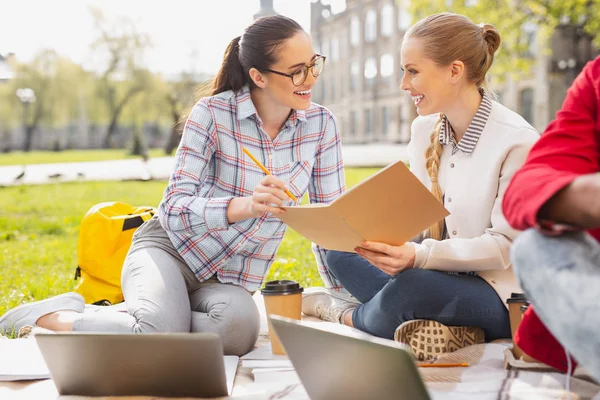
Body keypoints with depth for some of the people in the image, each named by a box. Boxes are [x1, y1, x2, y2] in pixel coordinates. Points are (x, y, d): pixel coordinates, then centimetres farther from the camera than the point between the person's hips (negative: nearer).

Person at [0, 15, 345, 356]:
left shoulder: (321, 124, -4)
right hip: (170, 250, -3)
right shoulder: (213, 113, -15)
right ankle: (47, 314, -7)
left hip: (231, 280, 3)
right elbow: (174, 209, -20)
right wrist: (243, 206, -39)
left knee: (238, 330, -34)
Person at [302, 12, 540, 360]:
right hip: (443, 273, 7)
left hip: (500, 292, -7)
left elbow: (504, 245, -19)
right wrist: (378, 235, -16)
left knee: (406, 289, -33)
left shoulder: (517, 142, -18)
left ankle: (348, 314, -1)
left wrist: (420, 256, -31)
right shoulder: (424, 129, 4)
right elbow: (416, 214, 6)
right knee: (341, 253, -10)